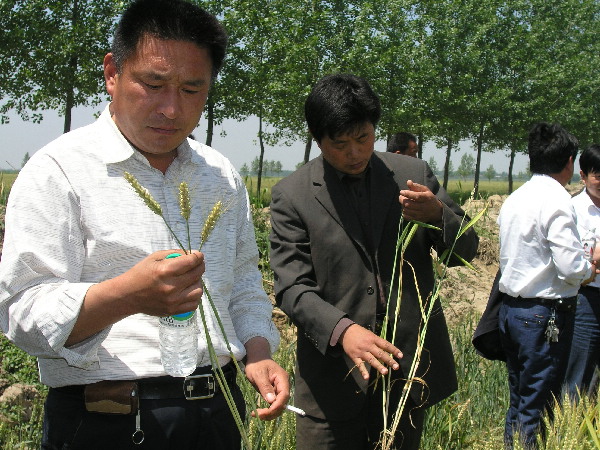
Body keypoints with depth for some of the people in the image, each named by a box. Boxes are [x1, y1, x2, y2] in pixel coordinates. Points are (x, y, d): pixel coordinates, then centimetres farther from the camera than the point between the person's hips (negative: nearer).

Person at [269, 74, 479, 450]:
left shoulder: (413, 174, 2)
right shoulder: (291, 195, -5)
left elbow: (467, 247, 7)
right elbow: (292, 288, -9)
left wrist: (436, 214, -16)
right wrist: (342, 330, -27)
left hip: (410, 366, 3)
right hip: (335, 374, -2)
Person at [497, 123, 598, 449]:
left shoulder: (513, 199, 10)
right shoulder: (556, 199, -15)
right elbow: (571, 268, -20)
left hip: (510, 309, 8)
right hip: (545, 315, -8)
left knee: (518, 402, 17)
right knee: (537, 411, 1)